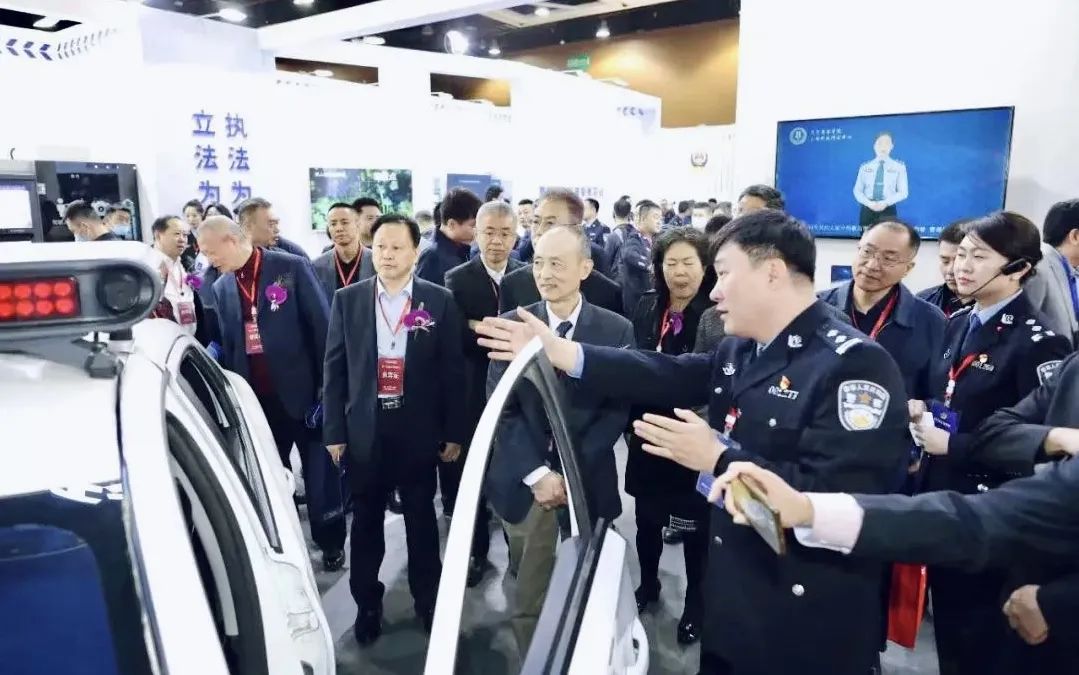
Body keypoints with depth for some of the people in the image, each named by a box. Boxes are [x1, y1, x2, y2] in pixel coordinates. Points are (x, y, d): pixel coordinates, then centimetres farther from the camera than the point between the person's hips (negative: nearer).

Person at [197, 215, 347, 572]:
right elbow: (228, 345, 11)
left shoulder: (292, 268, -7)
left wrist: (328, 385, -11)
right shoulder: (221, 288, 8)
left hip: (302, 390, -4)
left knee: (320, 473, 9)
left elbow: (322, 326, -9)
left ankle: (331, 542, 27)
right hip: (257, 398, 4)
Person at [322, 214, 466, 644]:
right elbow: (335, 368, 2)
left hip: (418, 430, -1)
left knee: (421, 519, 13)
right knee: (366, 521, 13)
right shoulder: (347, 300, 1)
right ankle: (367, 604, 31)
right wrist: (334, 431, 0)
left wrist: (453, 432, -2)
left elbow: (452, 370, -1)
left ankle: (428, 600, 31)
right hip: (364, 430, 1)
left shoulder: (440, 301, -3)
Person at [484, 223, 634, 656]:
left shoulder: (616, 331, -3)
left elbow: (616, 411, -6)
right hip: (524, 483, 0)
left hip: (586, 484, 0)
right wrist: (537, 473, -13)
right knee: (529, 598, 9)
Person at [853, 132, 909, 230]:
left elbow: (903, 192, 3)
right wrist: (868, 203, -12)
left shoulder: (899, 166, 7)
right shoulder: (865, 167, 10)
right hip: (867, 209, 1)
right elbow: (857, 191, 8)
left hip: (888, 210, -1)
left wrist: (886, 203, -13)